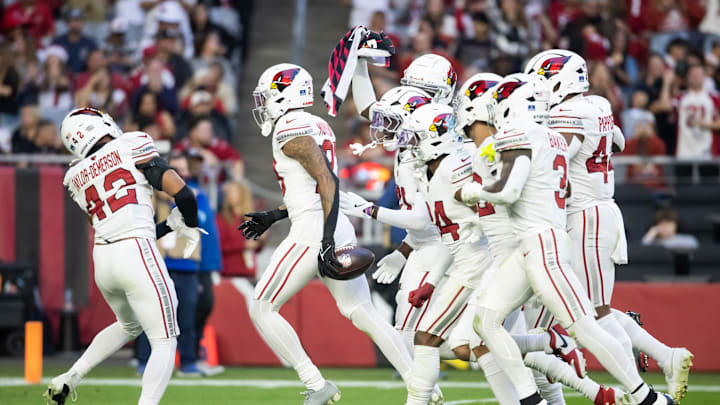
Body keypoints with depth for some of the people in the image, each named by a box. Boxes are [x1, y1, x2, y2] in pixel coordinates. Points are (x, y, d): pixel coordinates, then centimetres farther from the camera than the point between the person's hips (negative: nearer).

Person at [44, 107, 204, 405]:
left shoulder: (77, 178, 16)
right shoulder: (131, 146, 0)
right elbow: (181, 193, -5)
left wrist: (172, 225, 23)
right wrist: (189, 228, 14)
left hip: (103, 258, 7)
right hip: (136, 255, -7)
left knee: (129, 325, 32)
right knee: (164, 342, 0)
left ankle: (69, 379, 25)